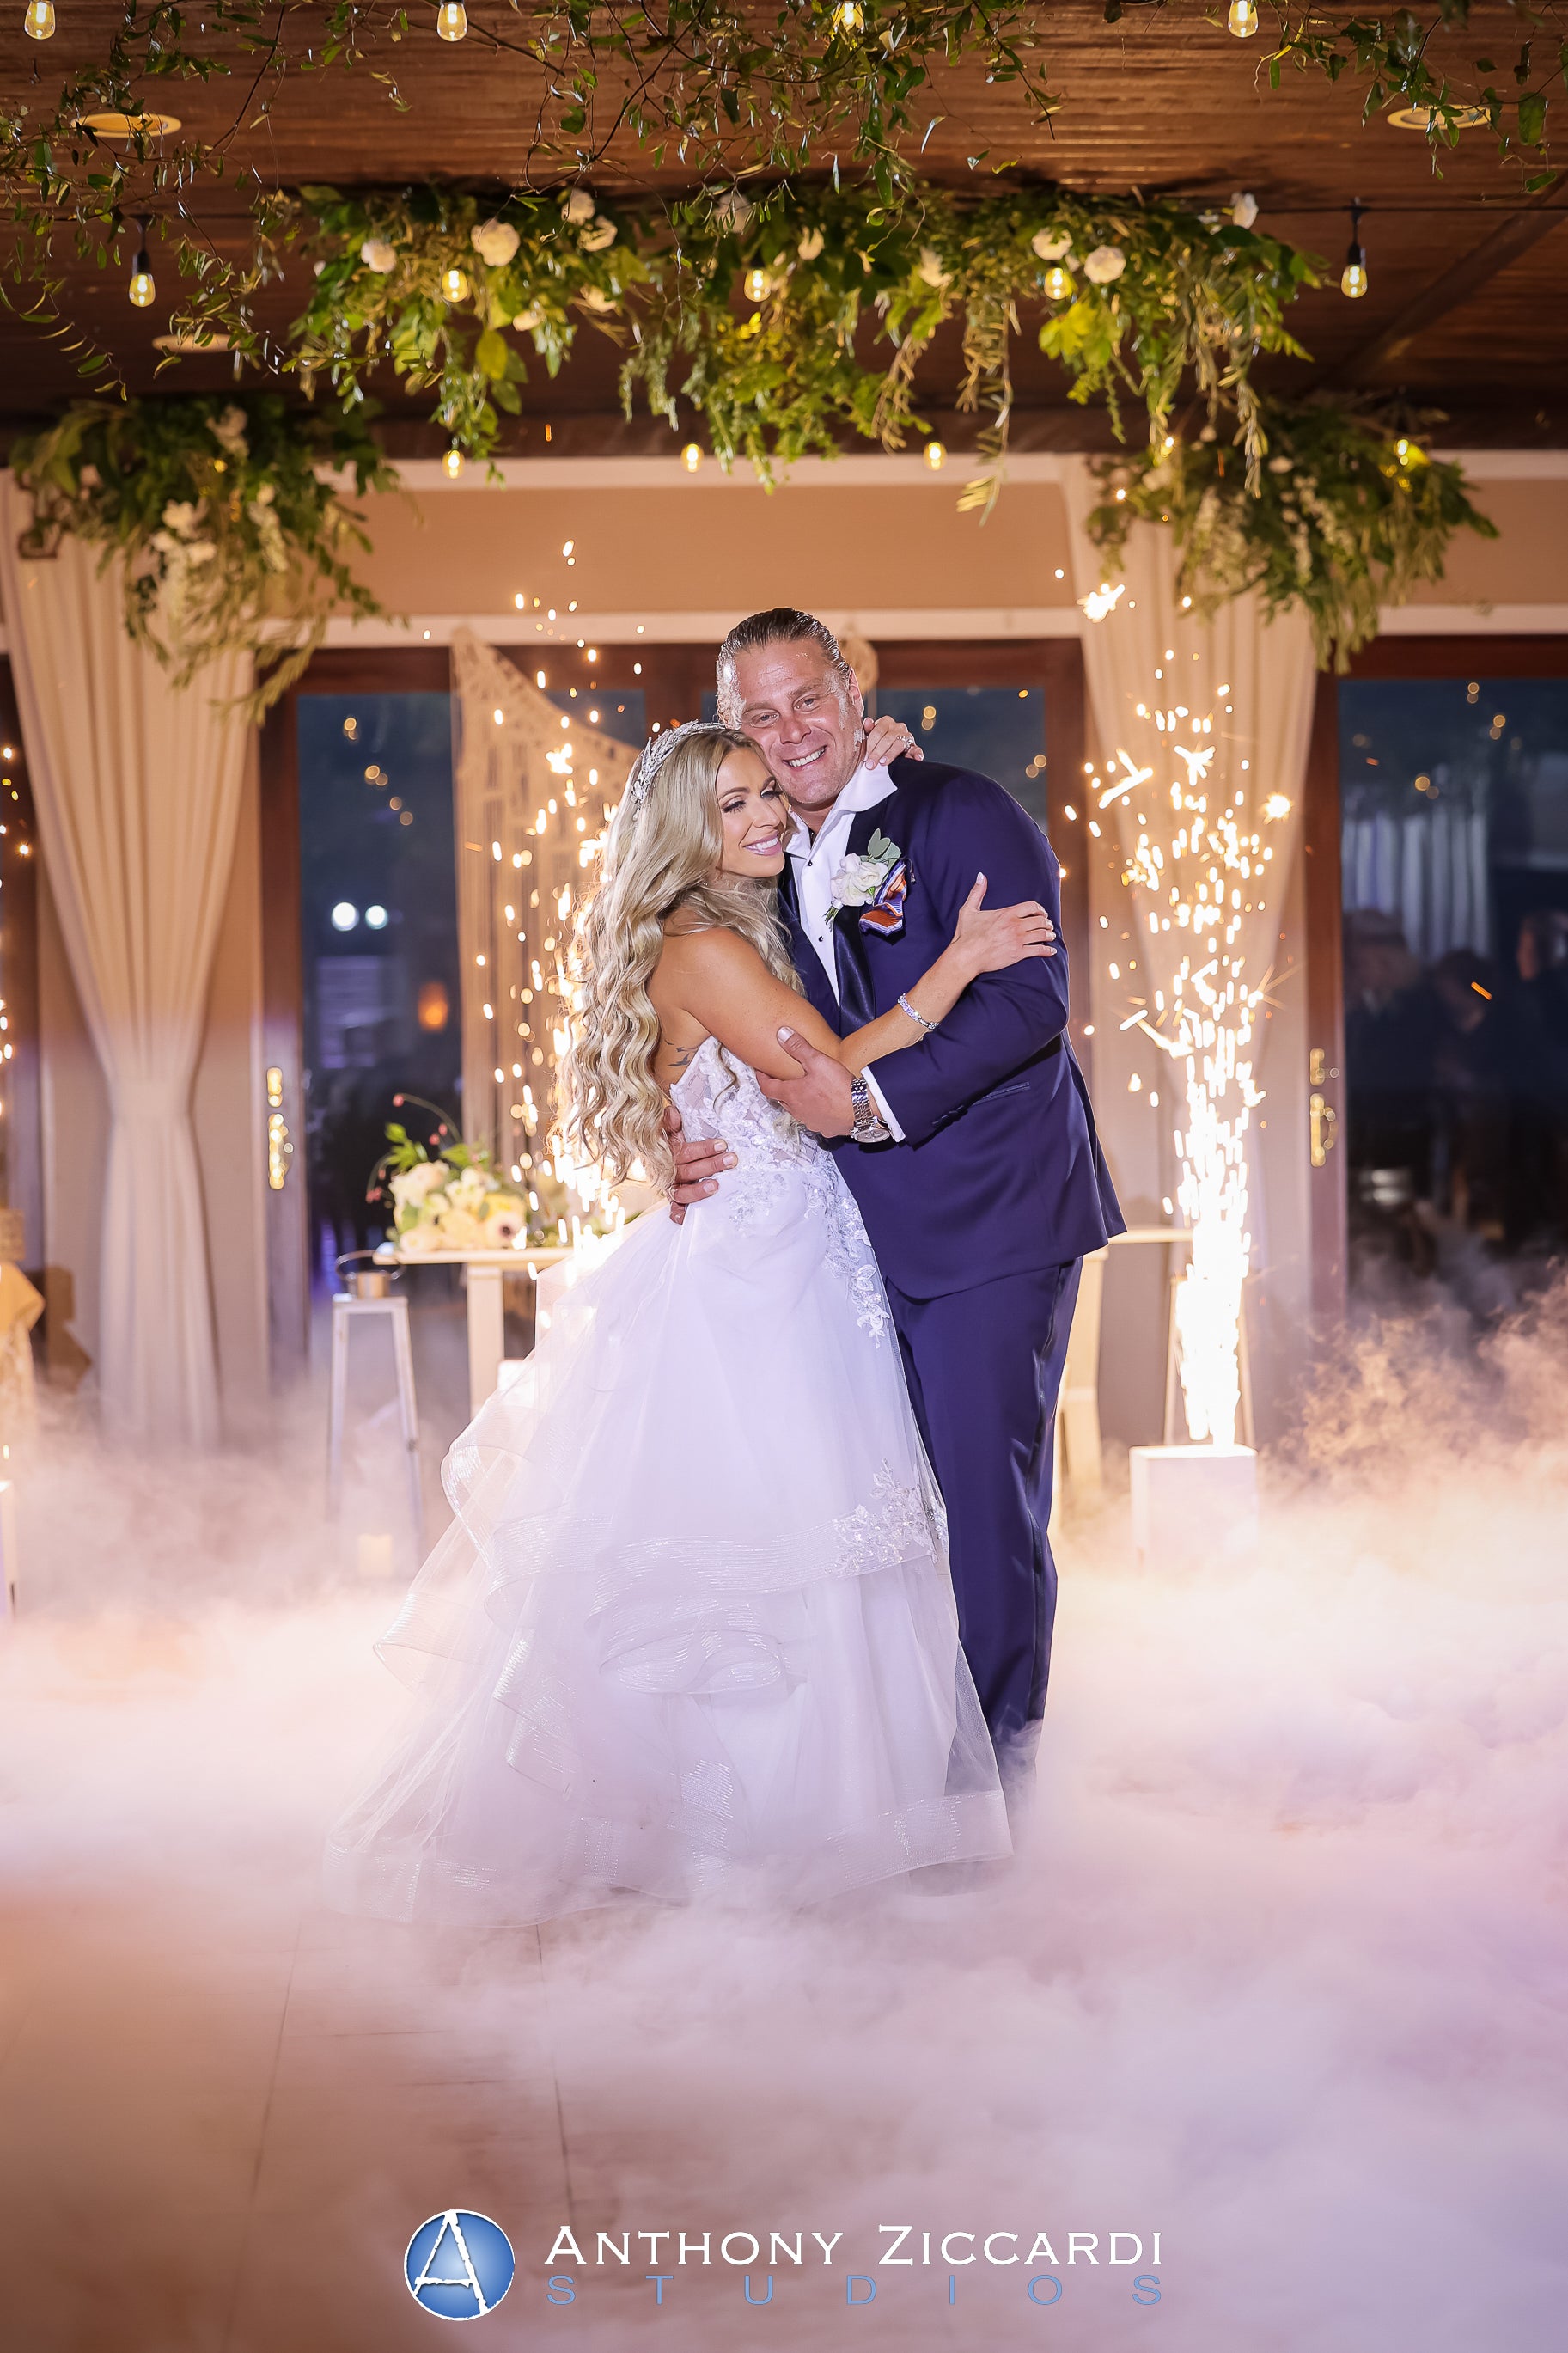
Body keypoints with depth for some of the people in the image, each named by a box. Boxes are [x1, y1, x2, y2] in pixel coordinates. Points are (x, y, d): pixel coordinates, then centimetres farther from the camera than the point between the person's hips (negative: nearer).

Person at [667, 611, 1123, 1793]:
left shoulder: (963, 813, -8)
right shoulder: (776, 868, 15)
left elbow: (1029, 1001, -17)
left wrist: (874, 1102, -21)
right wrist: (702, 1153, 3)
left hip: (990, 1218, -7)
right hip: (868, 1235, 7)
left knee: (985, 1497, -4)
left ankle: (995, 1773, 11)